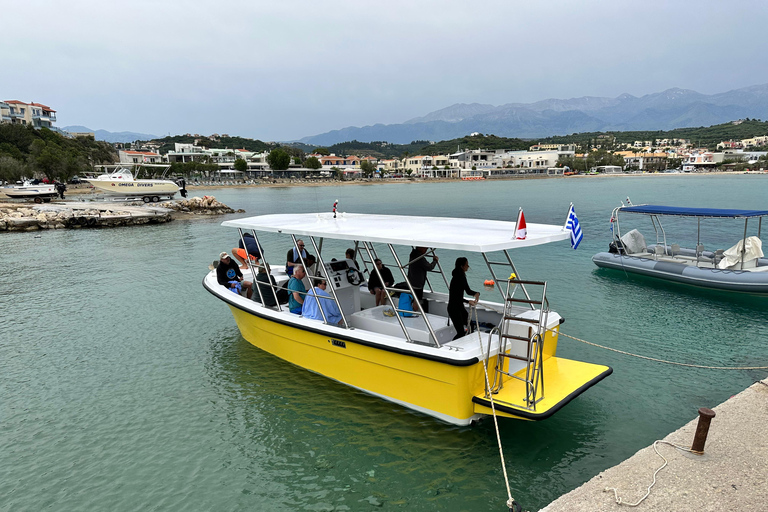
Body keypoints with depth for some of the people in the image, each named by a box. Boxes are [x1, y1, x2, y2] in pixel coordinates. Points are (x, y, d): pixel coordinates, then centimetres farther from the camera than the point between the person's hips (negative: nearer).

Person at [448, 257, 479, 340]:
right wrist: (468, 302, -28)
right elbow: (455, 296, -25)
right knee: (461, 332, -9)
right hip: (453, 307, -10)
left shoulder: (462, 276, 8)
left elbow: (468, 291, 14)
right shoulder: (456, 278, -21)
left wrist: (477, 293, -6)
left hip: (460, 307, 10)